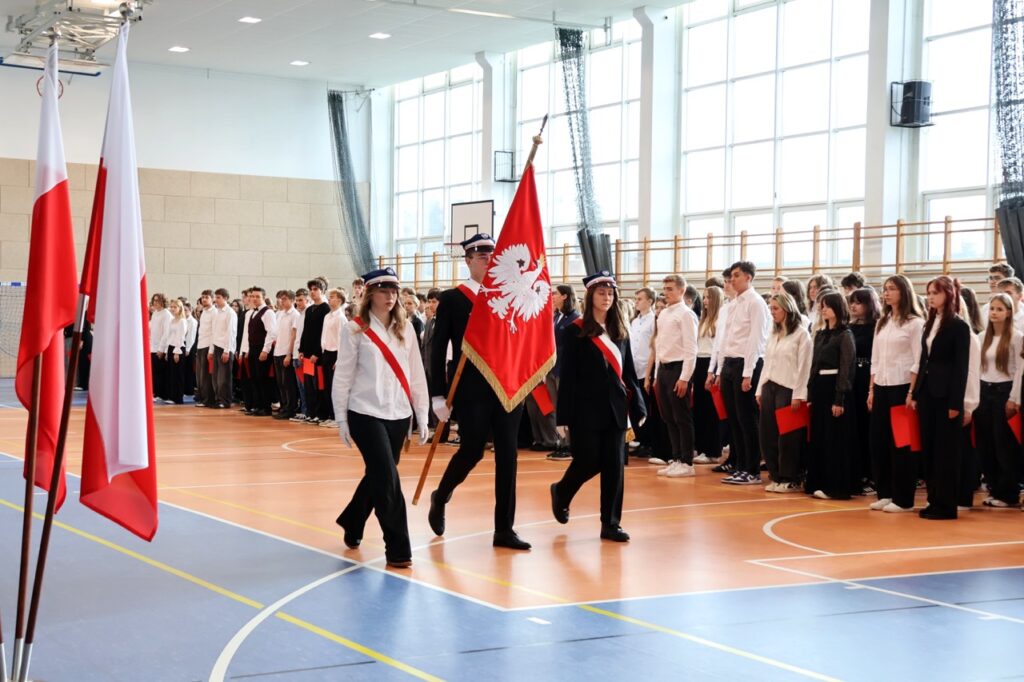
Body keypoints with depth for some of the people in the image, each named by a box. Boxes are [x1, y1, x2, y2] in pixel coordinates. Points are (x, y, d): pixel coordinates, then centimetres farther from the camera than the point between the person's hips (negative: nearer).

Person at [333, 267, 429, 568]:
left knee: (378, 476, 14)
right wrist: (341, 419, -3)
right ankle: (398, 549, -5)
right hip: (366, 414, -5)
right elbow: (343, 375, -2)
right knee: (388, 479, -11)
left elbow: (416, 374, 9)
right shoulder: (355, 329, -3)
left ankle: (351, 523, 39)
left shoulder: (405, 328, 8)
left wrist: (422, 416, 8)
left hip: (399, 415, 5)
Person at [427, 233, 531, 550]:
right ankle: (440, 498, 27)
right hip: (470, 389, -4)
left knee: (507, 455, 2)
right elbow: (439, 349, -3)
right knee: (472, 450, -3)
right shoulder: (452, 299, -1)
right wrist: (439, 394, -7)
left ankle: (504, 529, 9)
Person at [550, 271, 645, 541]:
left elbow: (628, 372, 13)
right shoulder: (576, 331, -4)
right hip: (586, 408, -4)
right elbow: (567, 375, -7)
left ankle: (610, 524, 8)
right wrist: (564, 415, -10)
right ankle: (561, 493, 28)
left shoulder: (619, 331, 10)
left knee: (614, 466, 1)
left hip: (614, 408, 5)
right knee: (588, 462, -2)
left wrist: (637, 406, 6)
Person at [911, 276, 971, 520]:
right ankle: (934, 501, 15)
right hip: (927, 392, 7)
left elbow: (962, 366, -10)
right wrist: (916, 394, 10)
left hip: (946, 394, -7)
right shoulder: (930, 323, 13)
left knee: (946, 451, -2)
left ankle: (946, 505, 4)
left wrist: (956, 403, -14)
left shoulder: (959, 326, -7)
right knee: (928, 449, 8)